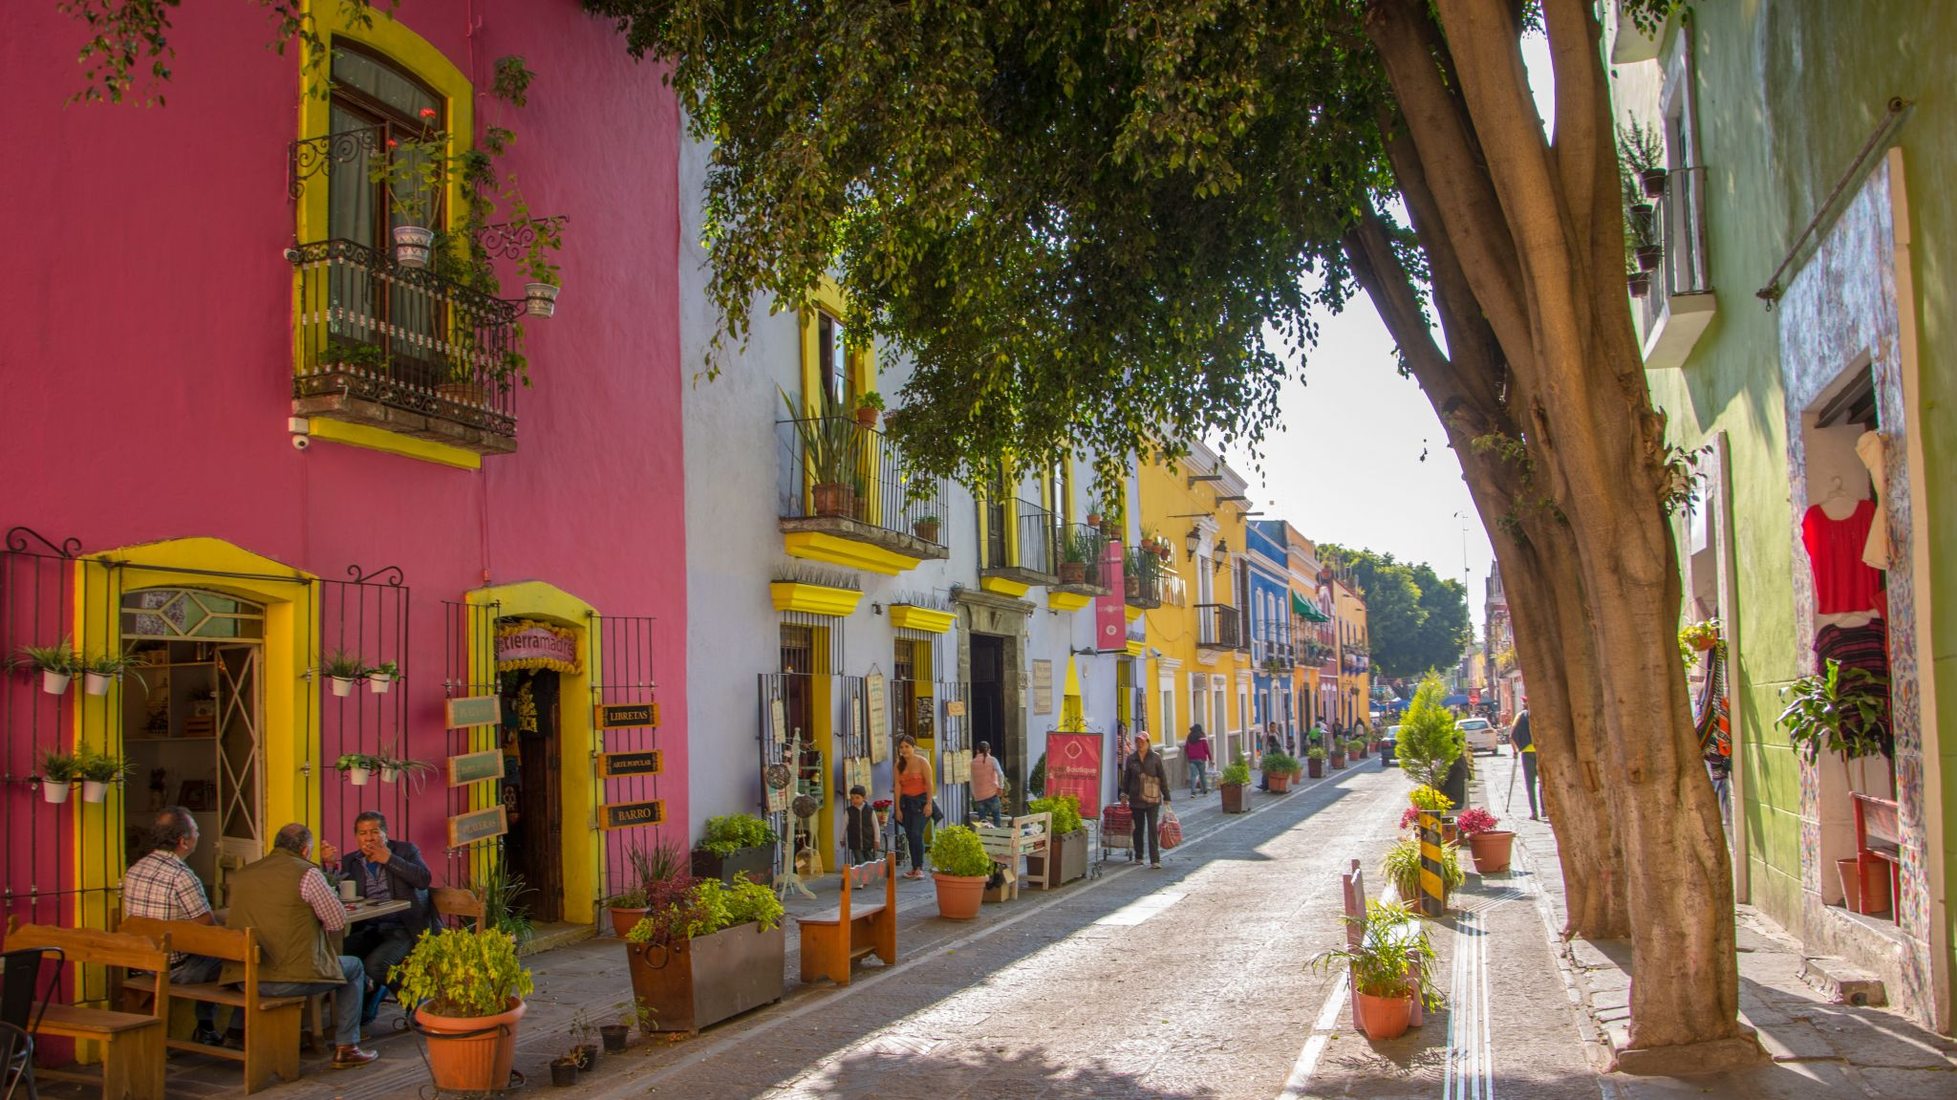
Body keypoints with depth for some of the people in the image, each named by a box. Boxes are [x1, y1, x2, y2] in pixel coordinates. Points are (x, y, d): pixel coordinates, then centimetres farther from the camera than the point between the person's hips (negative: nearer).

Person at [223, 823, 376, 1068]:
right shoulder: (307, 873, -8)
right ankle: (345, 1049, 16)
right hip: (290, 979, -6)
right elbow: (338, 922, -5)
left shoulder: (241, 874, 10)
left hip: (243, 978, 6)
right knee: (354, 967, 18)